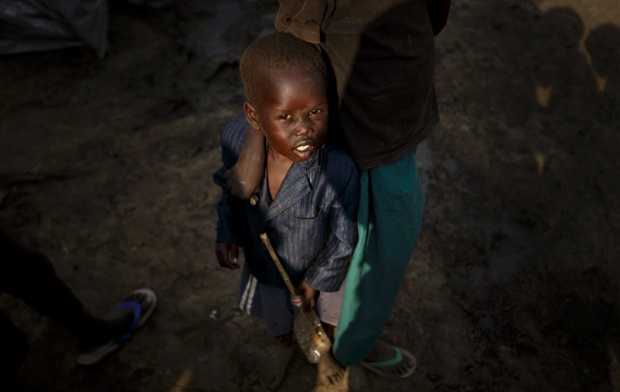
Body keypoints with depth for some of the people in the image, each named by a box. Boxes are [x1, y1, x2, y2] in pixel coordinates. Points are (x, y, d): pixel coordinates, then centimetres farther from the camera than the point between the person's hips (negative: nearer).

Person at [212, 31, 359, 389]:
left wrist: (317, 280, -12)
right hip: (264, 261, 3)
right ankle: (284, 346, 70)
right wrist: (227, 233, -14)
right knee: (275, 316, 34)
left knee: (326, 311, 33)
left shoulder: (340, 171, -42)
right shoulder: (235, 139, -30)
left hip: (320, 264, -2)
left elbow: (343, 240, -24)